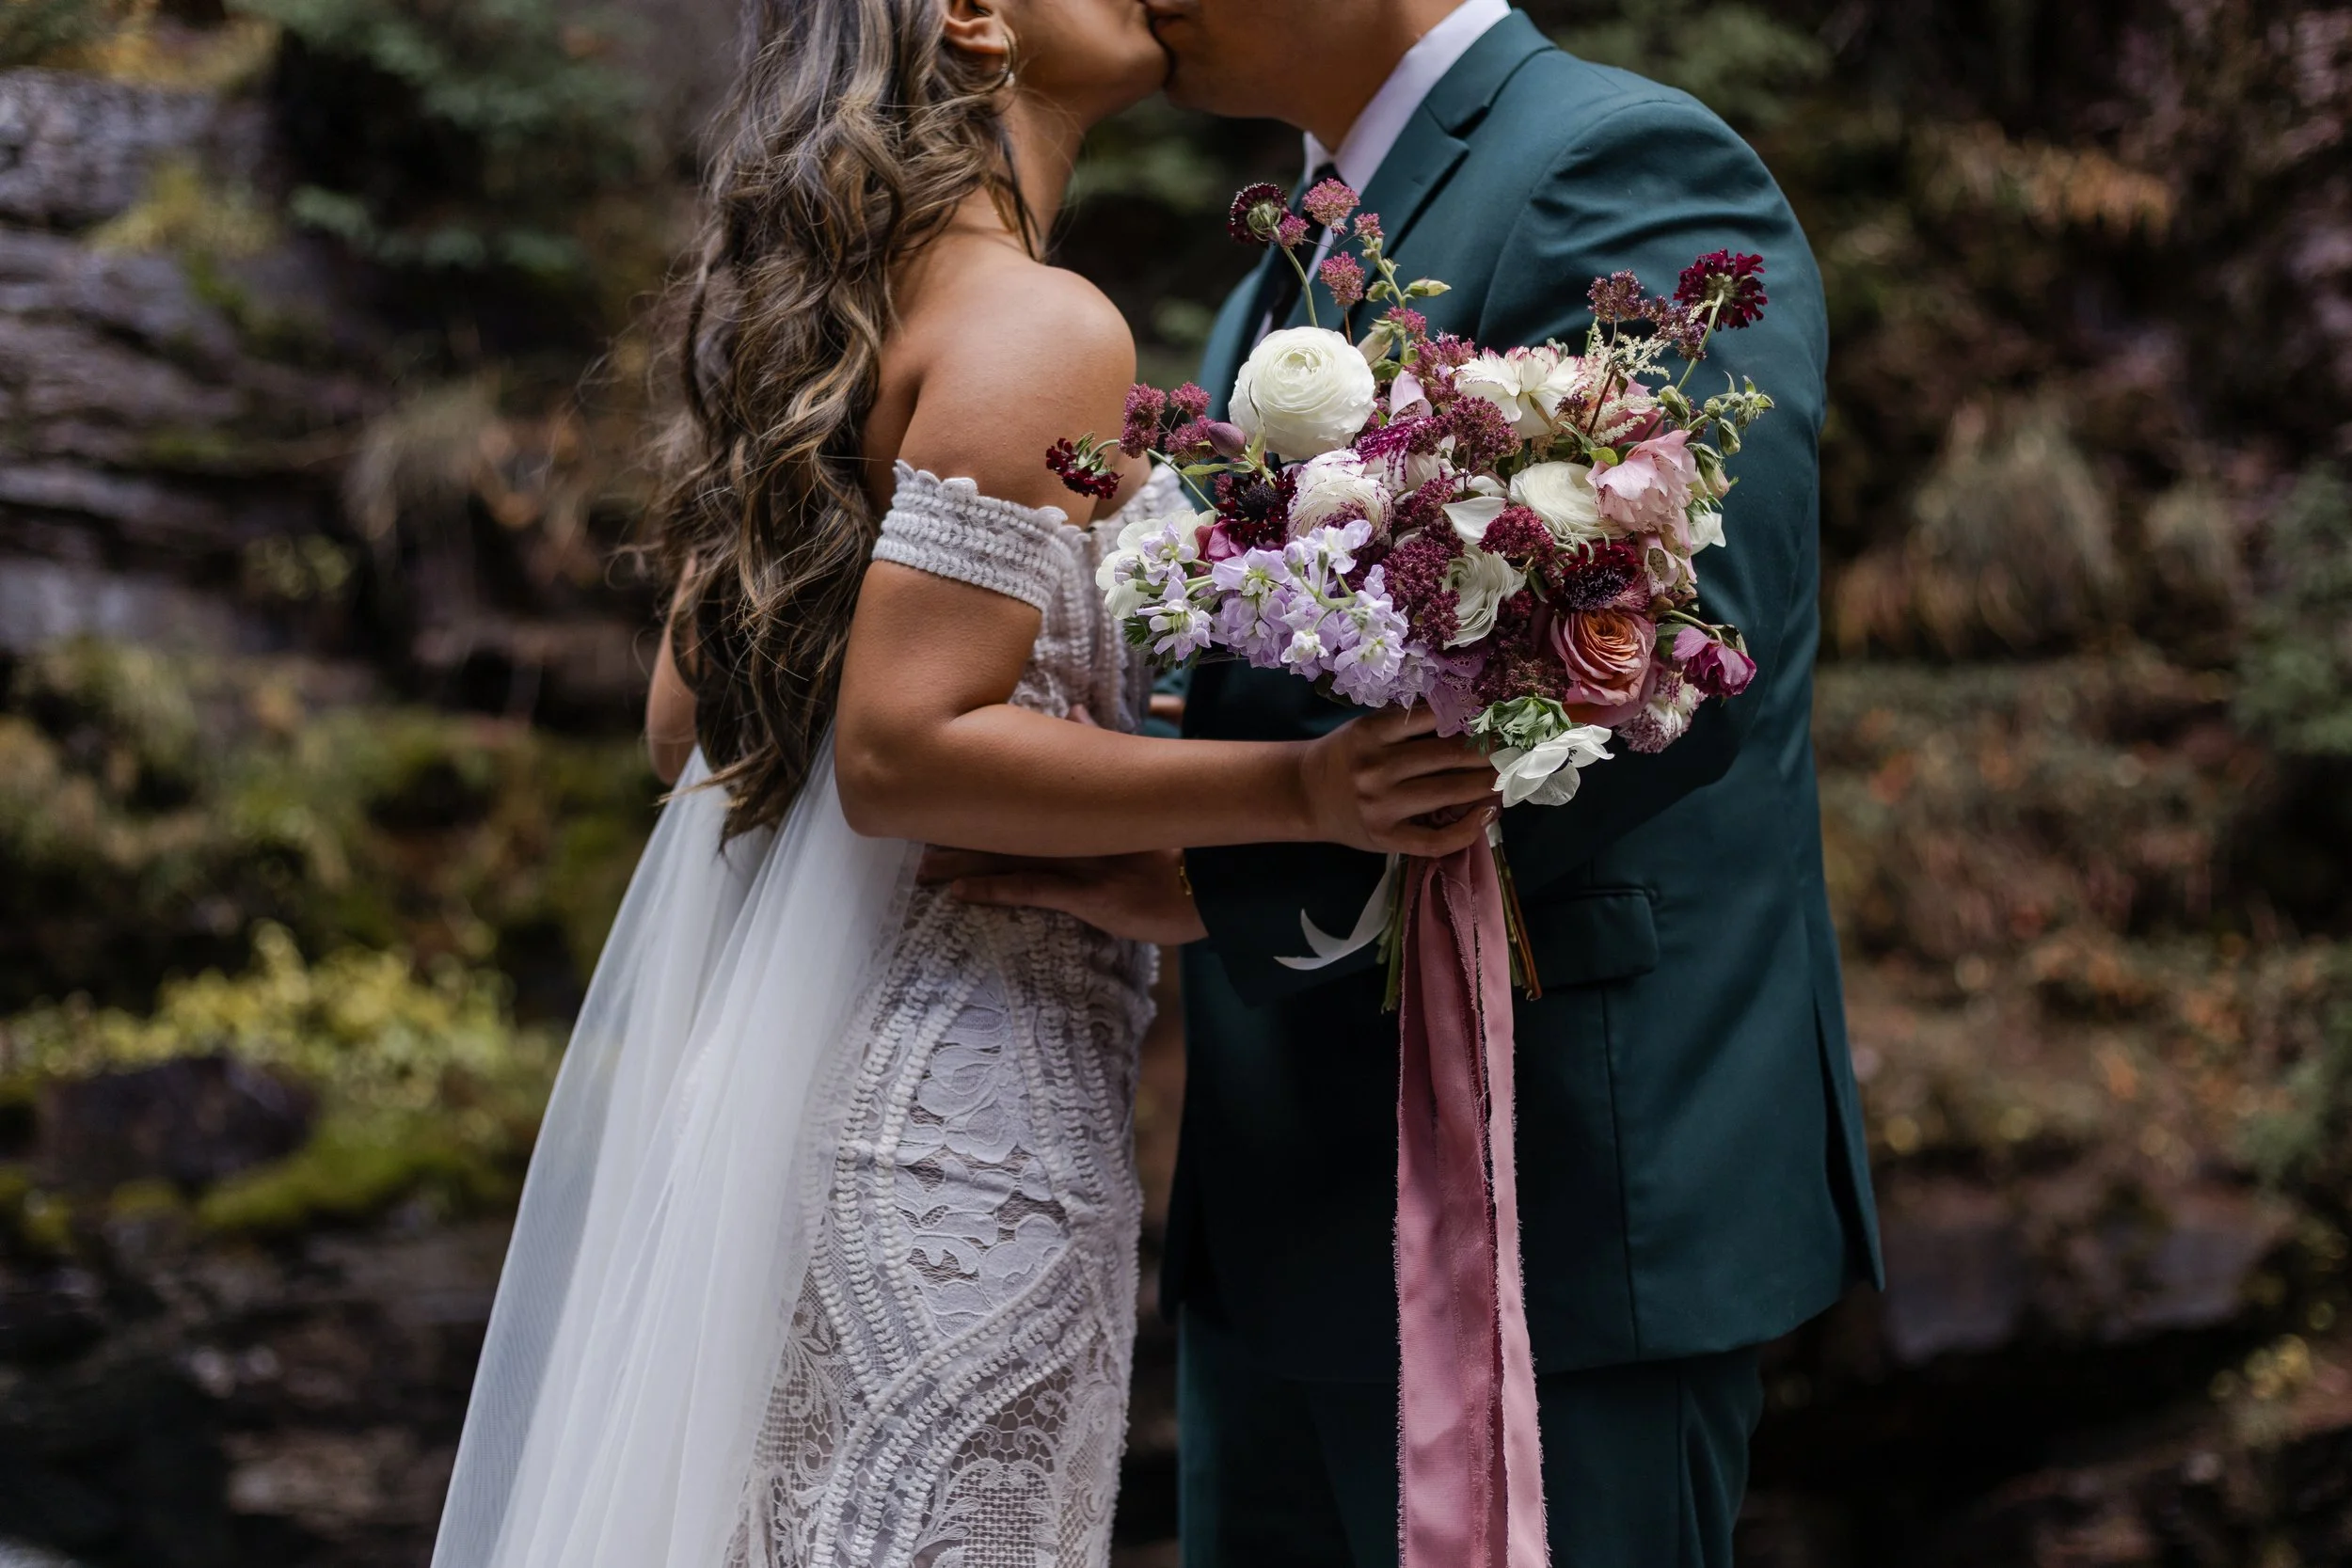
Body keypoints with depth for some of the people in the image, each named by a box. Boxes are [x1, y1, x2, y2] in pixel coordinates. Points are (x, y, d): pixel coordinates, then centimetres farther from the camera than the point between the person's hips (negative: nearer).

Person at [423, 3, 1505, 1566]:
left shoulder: (823, 311, 13)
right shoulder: (1041, 331, -15)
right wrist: (1301, 789, -25)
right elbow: (896, 752, -21)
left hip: (762, 1068, 9)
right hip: (953, 1103, -9)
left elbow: (688, 717, 17)